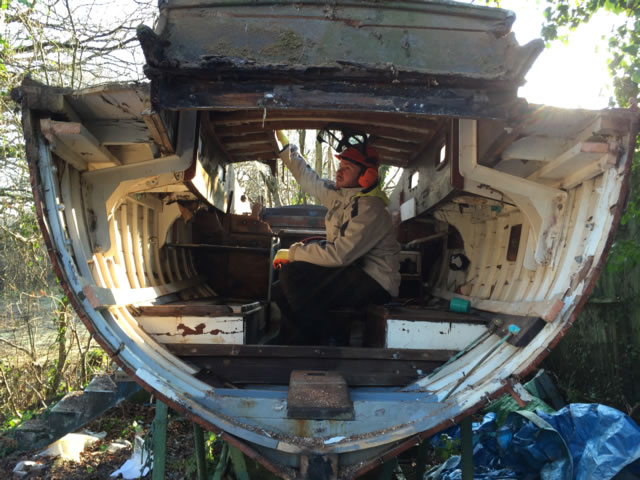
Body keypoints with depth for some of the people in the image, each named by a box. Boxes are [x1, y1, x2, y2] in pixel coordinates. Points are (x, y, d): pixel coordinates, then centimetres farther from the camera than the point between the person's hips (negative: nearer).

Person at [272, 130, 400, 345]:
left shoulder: (369, 208, -19)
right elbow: (307, 178, 24)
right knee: (282, 291, -1)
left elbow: (339, 254, -26)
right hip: (350, 277, 9)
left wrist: (292, 253, -16)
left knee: (291, 274, -22)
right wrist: (283, 141, 26)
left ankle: (332, 338, -10)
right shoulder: (340, 195, 9)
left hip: (374, 285, -9)